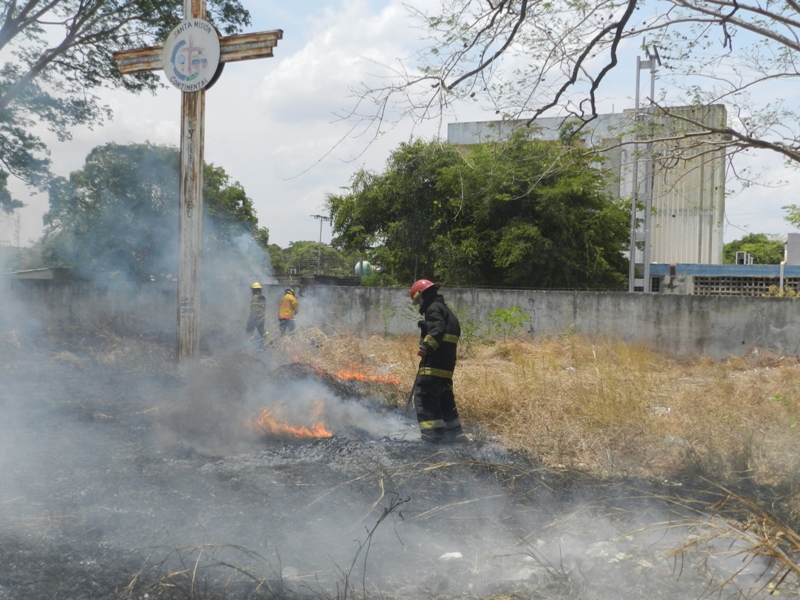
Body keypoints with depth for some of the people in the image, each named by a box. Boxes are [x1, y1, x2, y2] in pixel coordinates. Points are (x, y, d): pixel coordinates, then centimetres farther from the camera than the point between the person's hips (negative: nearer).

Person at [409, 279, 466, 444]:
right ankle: (456, 435, 23)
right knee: (445, 400, 18)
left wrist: (426, 346, -34)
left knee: (423, 397, -10)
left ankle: (433, 435, -16)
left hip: (433, 363, -10)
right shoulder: (446, 310, 25)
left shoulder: (433, 308, -6)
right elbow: (455, 331, 26)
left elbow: (438, 329, -23)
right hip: (447, 364, 10)